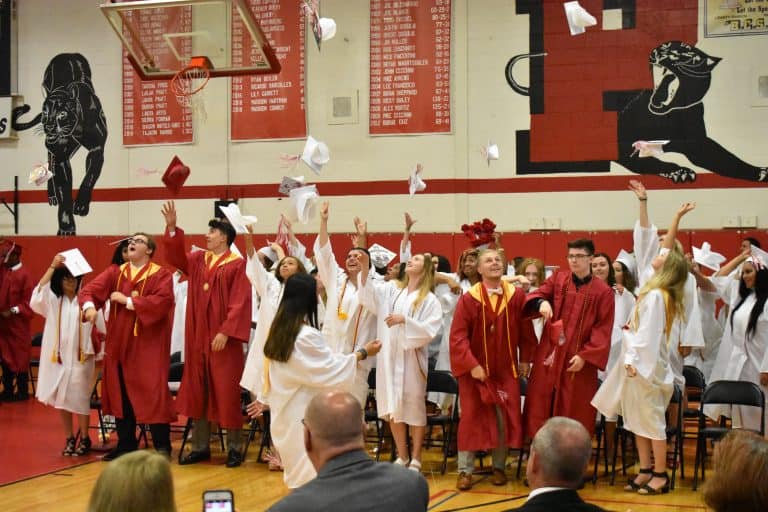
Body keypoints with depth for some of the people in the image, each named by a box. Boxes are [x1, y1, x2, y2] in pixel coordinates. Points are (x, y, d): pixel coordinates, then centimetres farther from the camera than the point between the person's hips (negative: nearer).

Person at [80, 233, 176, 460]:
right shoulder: (114, 273, 8)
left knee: (152, 394, -6)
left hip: (148, 345, -5)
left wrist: (127, 301, -17)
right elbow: (89, 290, -4)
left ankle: (162, 446, 4)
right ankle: (126, 445, 20)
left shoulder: (161, 275, -5)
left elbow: (162, 301, -21)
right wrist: (90, 306, -26)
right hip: (119, 342, 5)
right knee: (121, 394, 9)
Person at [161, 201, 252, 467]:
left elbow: (239, 303, -14)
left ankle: (235, 448, 8)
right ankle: (200, 447, 17)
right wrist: (172, 228, -7)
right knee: (197, 392, 9)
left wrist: (225, 332, -20)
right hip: (197, 338, 7)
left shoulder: (237, 265, -8)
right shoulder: (198, 260, 12)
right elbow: (176, 258, 4)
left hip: (223, 339, -6)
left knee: (226, 392, -2)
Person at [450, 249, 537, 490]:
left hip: (506, 369, 2)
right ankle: (465, 470, 10)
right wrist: (471, 364, -19)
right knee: (472, 417, 3)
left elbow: (525, 331, 5)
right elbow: (458, 336, -13)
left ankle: (499, 467, 21)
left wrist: (525, 359, 4)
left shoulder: (517, 296, -4)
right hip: (475, 369, -2)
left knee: (504, 419, 6)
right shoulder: (468, 299, -11)